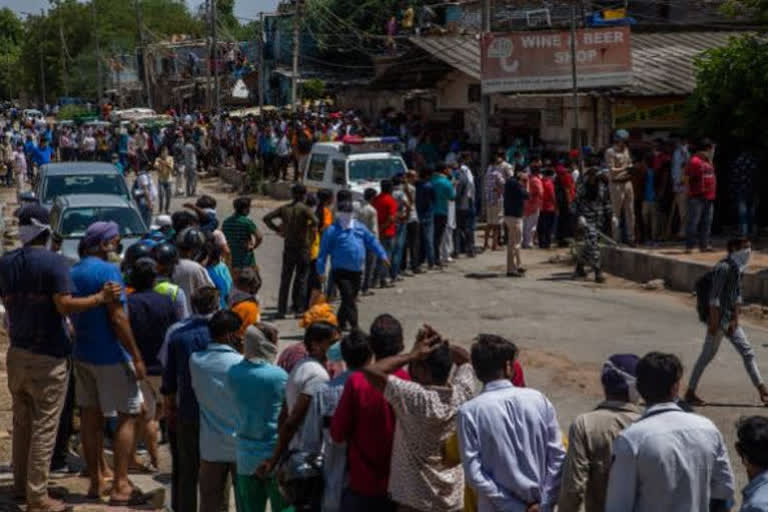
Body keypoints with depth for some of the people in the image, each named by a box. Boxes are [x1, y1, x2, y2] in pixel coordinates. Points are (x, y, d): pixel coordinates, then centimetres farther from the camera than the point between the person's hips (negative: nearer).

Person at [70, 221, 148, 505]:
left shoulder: (73, 272, 9)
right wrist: (137, 357, -17)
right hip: (110, 356, -8)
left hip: (82, 354, 8)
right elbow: (117, 318, -20)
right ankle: (120, 486, -3)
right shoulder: (107, 271, -16)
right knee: (128, 416, 0)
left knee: (91, 417, 12)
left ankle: (96, 481, 20)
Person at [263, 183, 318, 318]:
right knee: (302, 278, 6)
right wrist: (311, 230, -10)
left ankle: (281, 309, 8)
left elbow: (267, 218, 2)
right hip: (303, 247, -4)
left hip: (288, 247, 4)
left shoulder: (284, 208, 5)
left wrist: (277, 229, 6)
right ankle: (299, 308, 4)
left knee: (285, 279, 9)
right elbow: (315, 221, -27)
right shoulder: (305, 209, -9)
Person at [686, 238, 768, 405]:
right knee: (707, 355, -1)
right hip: (719, 318, -9)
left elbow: (737, 295, 10)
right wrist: (714, 322, -22)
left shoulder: (738, 268, 7)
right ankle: (690, 393, 10)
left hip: (730, 319, 9)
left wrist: (735, 319, 4)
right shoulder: (723, 268, -21)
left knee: (747, 351, 9)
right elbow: (714, 297, -22)